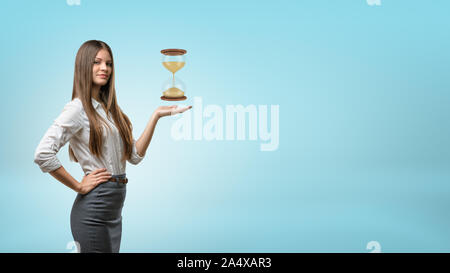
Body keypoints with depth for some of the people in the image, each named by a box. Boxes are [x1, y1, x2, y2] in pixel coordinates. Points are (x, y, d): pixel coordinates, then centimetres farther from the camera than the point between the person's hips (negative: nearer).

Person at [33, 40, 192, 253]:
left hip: (114, 210, 8)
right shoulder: (78, 108, -10)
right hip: (93, 207, -7)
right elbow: (42, 154, -22)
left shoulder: (109, 109, 13)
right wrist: (79, 186, -14)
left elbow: (135, 156, 8)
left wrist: (156, 116, 3)